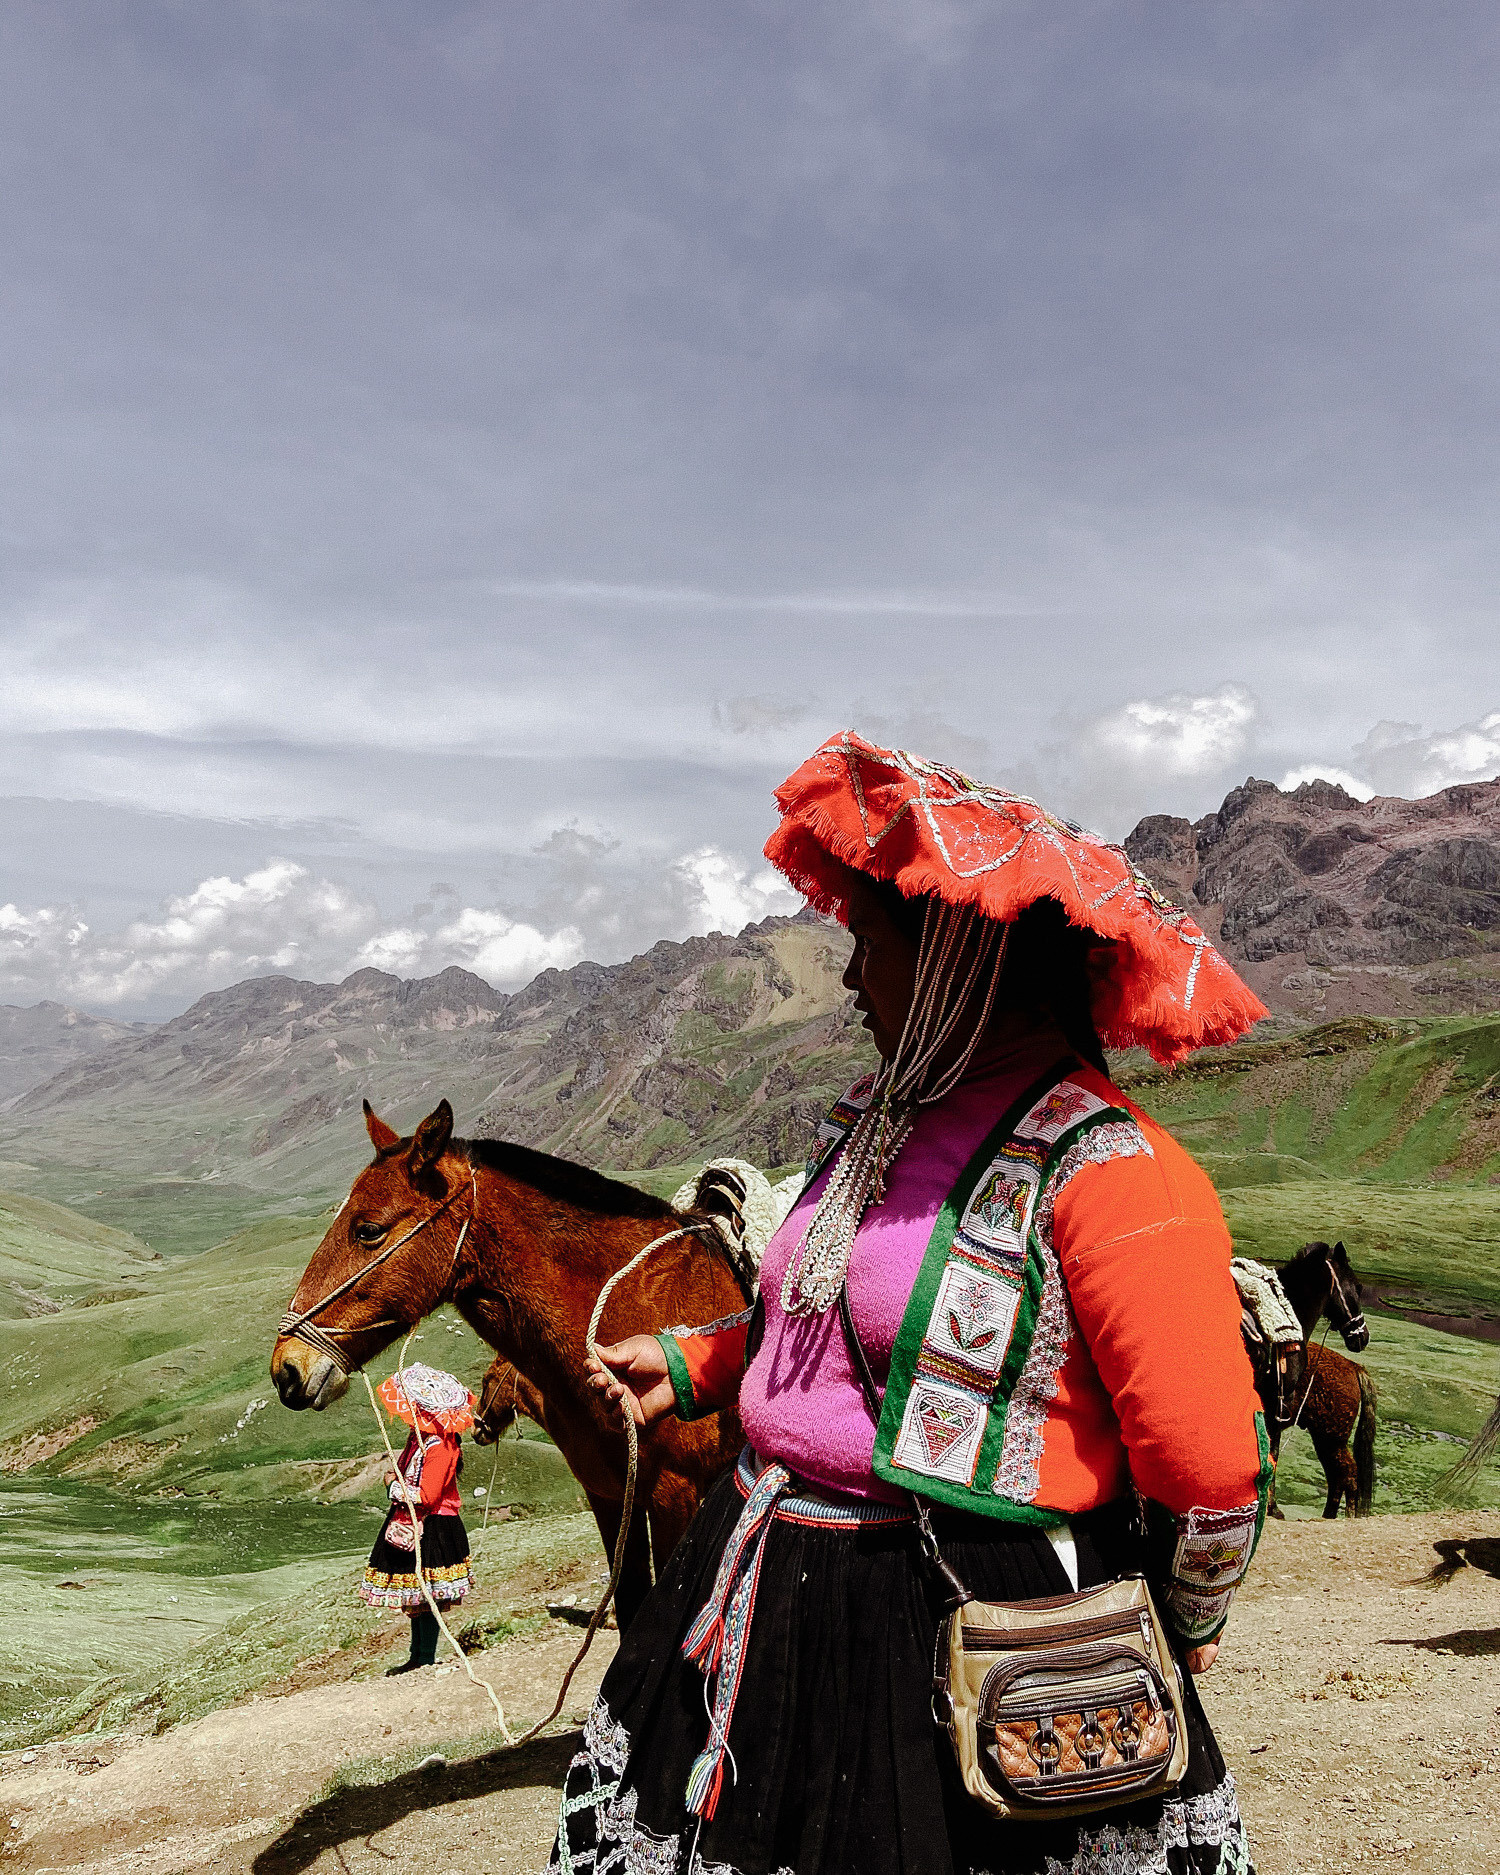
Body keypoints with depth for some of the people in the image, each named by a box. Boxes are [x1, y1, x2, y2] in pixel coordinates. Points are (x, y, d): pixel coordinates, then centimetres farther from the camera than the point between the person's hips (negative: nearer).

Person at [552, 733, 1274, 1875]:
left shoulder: (1104, 1169, -22)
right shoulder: (876, 1121, 5)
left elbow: (1211, 1469, -17)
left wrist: (1183, 1630, -2)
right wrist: (691, 1365, 16)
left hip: (965, 1625, -8)